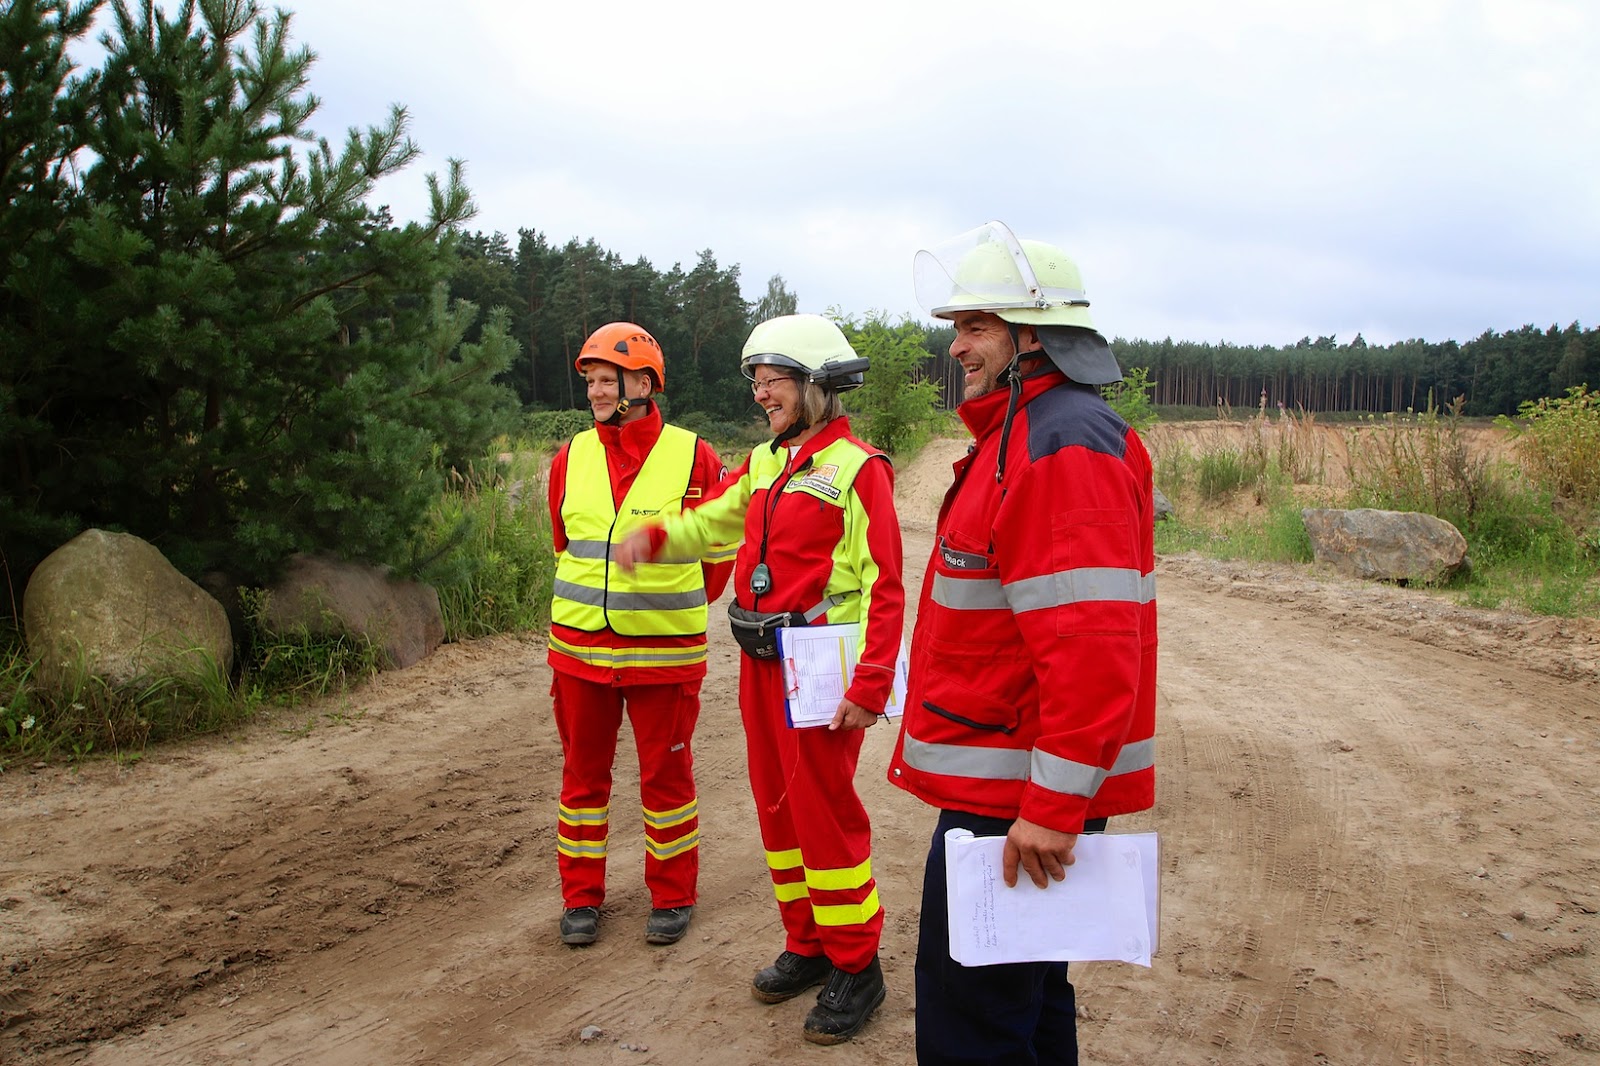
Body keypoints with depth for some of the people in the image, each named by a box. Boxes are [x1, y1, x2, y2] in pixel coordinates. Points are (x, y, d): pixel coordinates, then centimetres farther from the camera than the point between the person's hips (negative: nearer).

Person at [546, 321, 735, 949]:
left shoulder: (693, 457, -7)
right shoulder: (570, 459, 4)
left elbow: (719, 548, 5)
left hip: (665, 653, -3)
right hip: (579, 648, 3)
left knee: (666, 775, 8)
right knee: (583, 772, 12)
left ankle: (672, 897, 25)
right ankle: (581, 897, 27)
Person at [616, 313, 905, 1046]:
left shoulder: (855, 469, -13)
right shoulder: (766, 463, 11)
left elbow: (883, 586, -16)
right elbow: (715, 519, 21)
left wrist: (869, 685, -21)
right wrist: (656, 537, 0)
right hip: (760, 662, 8)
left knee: (824, 815, -1)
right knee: (778, 807, 16)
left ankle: (856, 969, 16)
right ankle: (807, 945, 32)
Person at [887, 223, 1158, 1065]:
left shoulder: (1064, 446, -19)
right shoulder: (1020, 434, 15)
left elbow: (1093, 644, -27)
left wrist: (1055, 805, -25)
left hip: (1019, 802, -11)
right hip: (1007, 792, 11)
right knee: (1024, 992, 24)